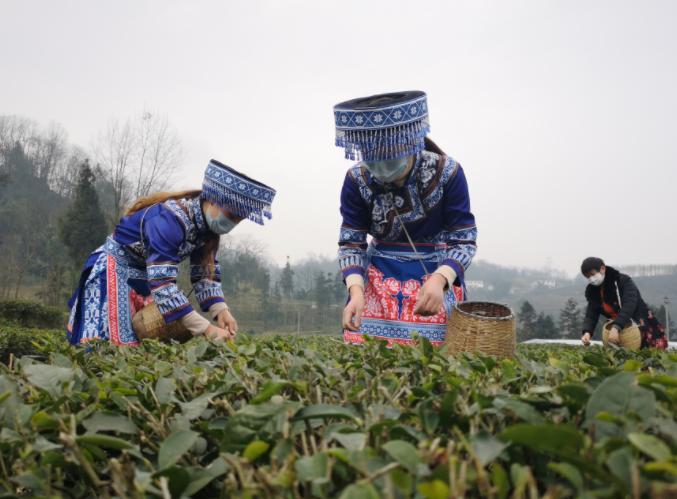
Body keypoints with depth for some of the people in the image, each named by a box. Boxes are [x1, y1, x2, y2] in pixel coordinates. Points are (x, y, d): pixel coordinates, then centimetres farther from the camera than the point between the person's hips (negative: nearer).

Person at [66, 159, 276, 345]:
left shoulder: (206, 225, -8)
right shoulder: (170, 220, -34)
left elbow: (205, 273, -5)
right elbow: (162, 282, -39)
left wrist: (221, 311, -23)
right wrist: (206, 329, -41)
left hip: (146, 273, 8)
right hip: (115, 267, -8)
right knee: (119, 343, -17)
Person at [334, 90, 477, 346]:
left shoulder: (446, 173, -16)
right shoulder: (357, 180, -10)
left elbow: (463, 240, -12)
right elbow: (351, 242, -5)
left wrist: (439, 280, -30)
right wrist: (356, 291, -22)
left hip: (438, 272, -1)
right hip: (378, 274, 2)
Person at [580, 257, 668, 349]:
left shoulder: (624, 281, -16)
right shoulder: (593, 291, 0)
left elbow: (628, 307, -31)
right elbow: (591, 315, -9)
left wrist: (616, 327, -45)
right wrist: (587, 332, -30)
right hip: (622, 330, 5)